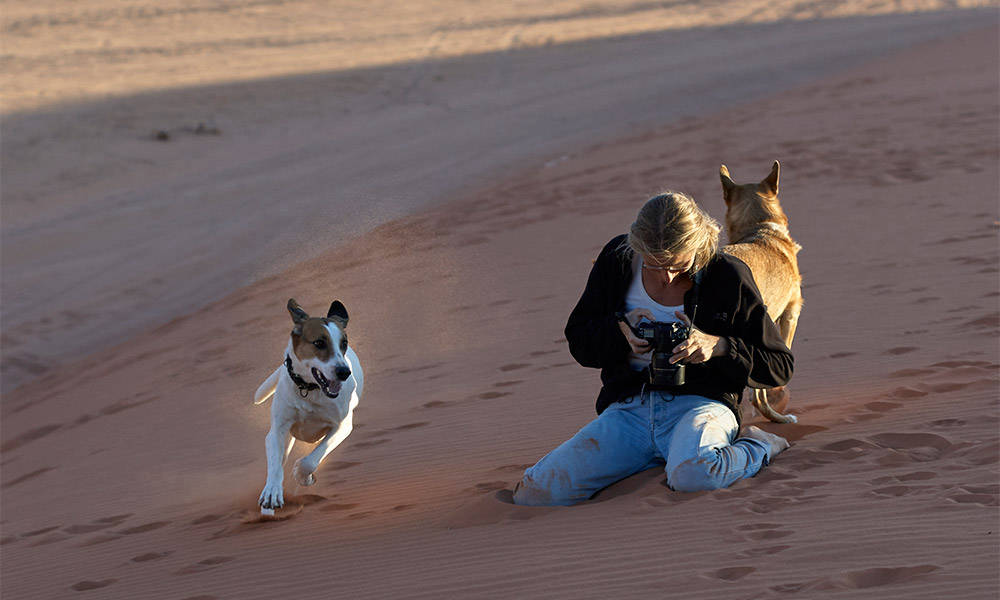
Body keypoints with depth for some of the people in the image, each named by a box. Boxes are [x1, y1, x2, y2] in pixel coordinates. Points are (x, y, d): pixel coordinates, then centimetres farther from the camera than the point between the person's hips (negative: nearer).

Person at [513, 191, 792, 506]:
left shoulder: (729, 275, -3)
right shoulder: (617, 259, 4)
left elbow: (780, 365, 2)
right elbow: (578, 339, 15)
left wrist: (716, 346, -16)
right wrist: (622, 329, -8)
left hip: (701, 403, -5)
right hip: (628, 407, 5)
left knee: (693, 475, -43)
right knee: (534, 492, -17)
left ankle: (755, 447, -4)